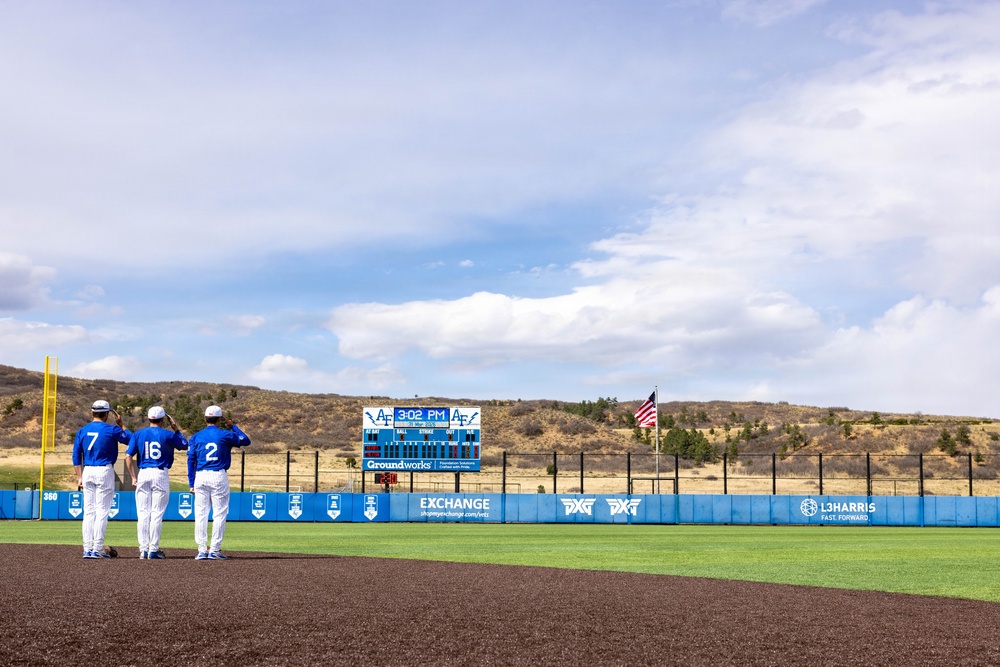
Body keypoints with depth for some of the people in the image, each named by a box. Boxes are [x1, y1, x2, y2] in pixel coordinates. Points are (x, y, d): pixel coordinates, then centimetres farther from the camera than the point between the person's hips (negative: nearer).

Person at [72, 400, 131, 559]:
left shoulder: (82, 431, 8)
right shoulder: (111, 430, -6)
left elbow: (76, 456, 8)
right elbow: (130, 439, 7)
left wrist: (79, 477, 11)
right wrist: (121, 424, 16)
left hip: (87, 472, 5)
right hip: (104, 471, -5)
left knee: (88, 511, 8)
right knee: (102, 511, -2)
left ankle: (87, 549, 7)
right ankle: (97, 549, -4)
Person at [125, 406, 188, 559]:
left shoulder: (138, 434, 4)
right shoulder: (167, 435, -3)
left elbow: (128, 457, 0)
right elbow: (184, 445, 12)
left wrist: (133, 476, 5)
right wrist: (175, 428, 15)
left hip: (143, 474, 2)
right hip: (161, 474, -2)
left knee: (143, 513, 7)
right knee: (157, 513, 0)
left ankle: (143, 549, 7)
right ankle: (153, 550, 0)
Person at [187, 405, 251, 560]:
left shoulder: (195, 437, 7)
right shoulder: (225, 435, -1)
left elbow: (191, 461, 6)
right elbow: (246, 441, 13)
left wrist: (191, 483, 11)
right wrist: (233, 426, 24)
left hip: (200, 477, 3)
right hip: (219, 477, -3)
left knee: (200, 514, 6)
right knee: (219, 514, 3)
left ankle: (202, 550, 4)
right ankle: (214, 550, 0)